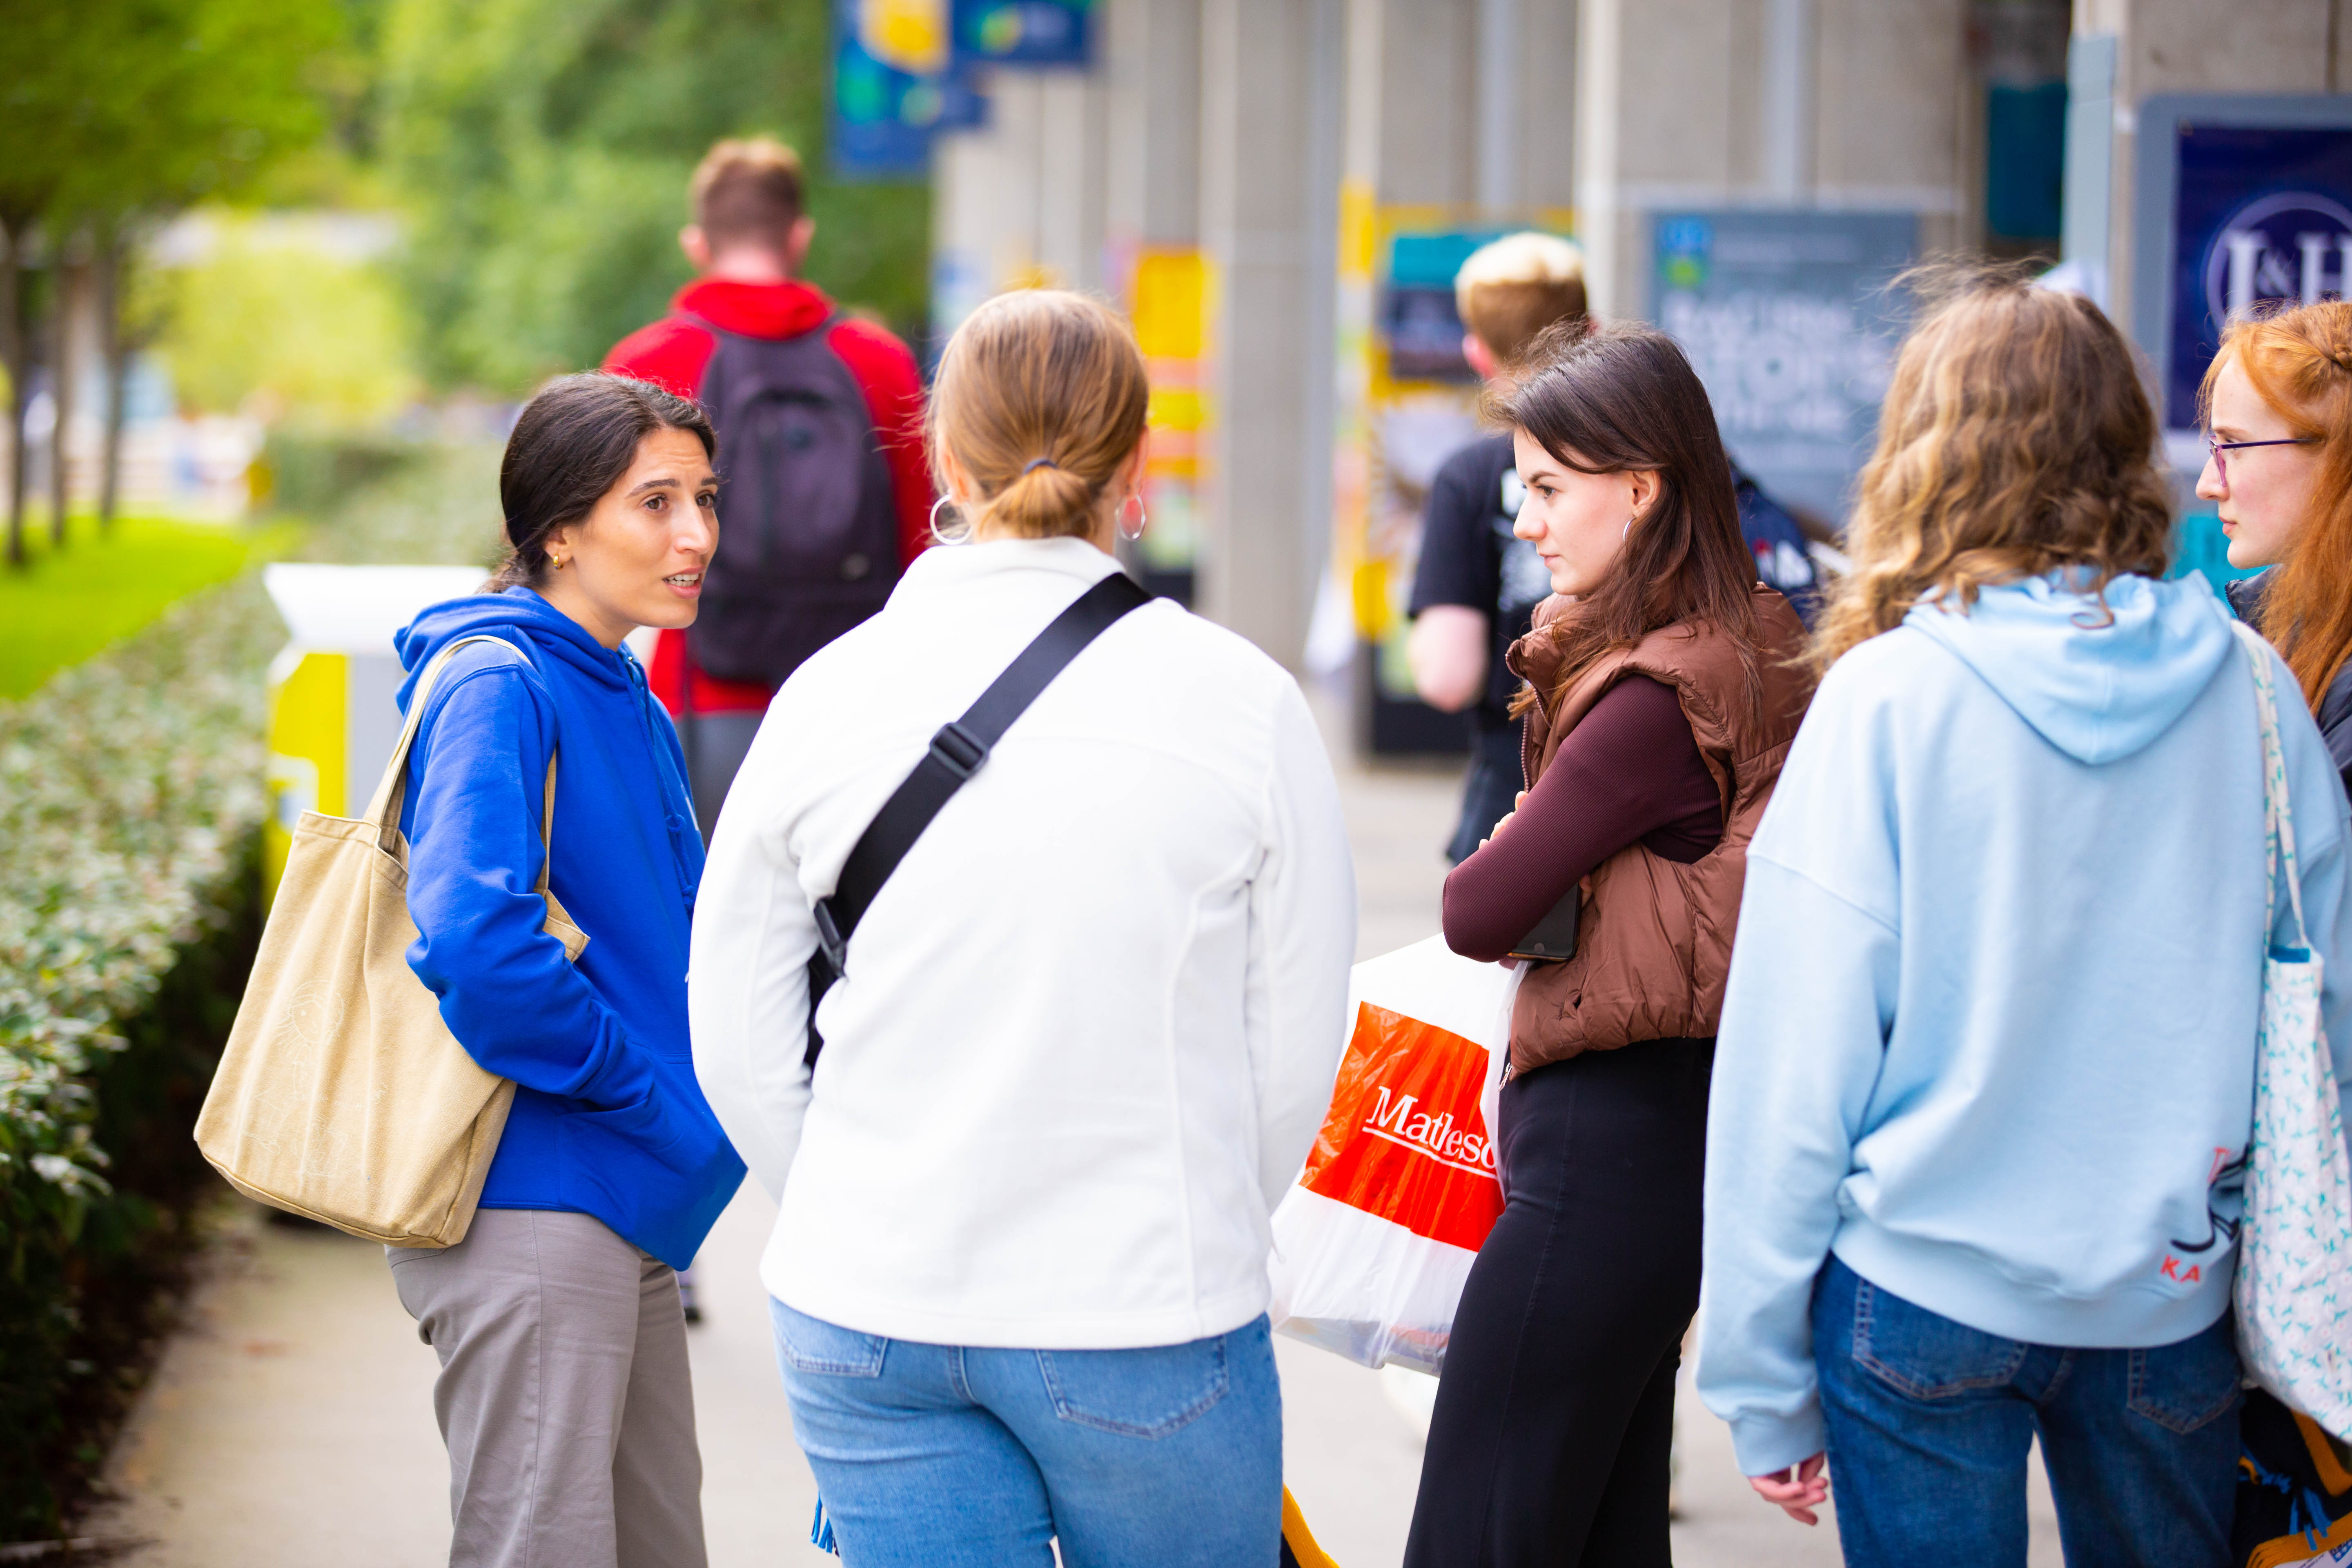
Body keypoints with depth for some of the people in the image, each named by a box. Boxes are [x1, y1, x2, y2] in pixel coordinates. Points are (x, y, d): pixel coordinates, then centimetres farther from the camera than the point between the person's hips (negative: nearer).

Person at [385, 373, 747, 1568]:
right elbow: (474, 942, -26)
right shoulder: (498, 685, -14)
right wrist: (639, 1088, -17)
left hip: (625, 1219, 10)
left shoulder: (629, 707, 16)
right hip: (528, 1214, -10)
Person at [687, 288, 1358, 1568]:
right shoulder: (1242, 703, -7)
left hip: (864, 1316, 2)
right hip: (1145, 1317, -2)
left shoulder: (829, 692, -1)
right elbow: (1296, 1048, -2)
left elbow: (738, 1044, 4)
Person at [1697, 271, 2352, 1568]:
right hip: (2174, 1299, 3)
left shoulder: (1888, 696, -11)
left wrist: (1760, 1379, -3)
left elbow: (1794, 1055, -10)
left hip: (1924, 1285, -3)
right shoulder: (2247, 692, -3)